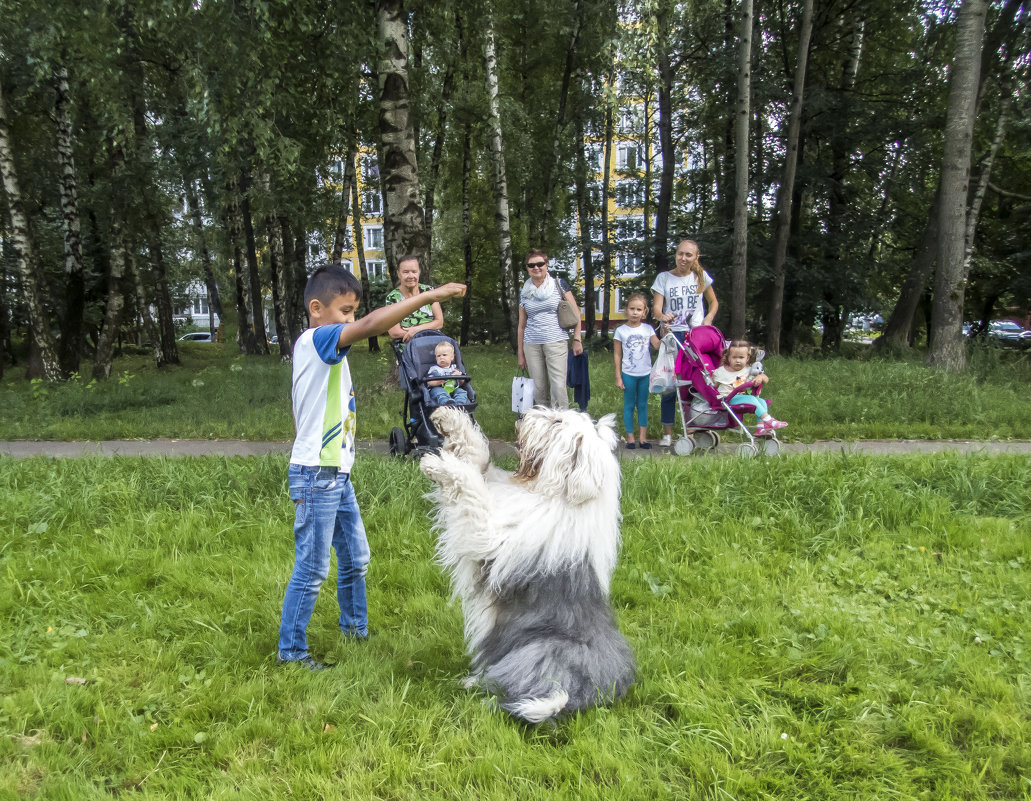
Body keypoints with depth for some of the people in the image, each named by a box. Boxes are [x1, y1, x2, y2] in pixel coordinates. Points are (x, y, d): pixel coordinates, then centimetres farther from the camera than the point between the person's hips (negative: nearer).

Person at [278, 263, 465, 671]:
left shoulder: (324, 349, 13)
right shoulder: (316, 340, -17)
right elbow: (369, 326, -33)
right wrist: (430, 295, -33)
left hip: (338, 475, 10)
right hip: (316, 476, -10)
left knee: (355, 557, 20)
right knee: (312, 569, 1)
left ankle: (355, 628, 38)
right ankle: (290, 650, 16)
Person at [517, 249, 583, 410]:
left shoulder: (559, 285, 4)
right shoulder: (524, 292, 12)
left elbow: (575, 313, 5)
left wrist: (577, 339, -3)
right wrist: (520, 353, 14)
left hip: (556, 341, -3)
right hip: (531, 344, 3)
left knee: (558, 386, -10)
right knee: (538, 388, 3)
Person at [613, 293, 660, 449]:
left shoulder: (648, 329, 2)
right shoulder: (621, 331, -3)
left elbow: (657, 346, -11)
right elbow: (617, 354, -1)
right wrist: (618, 376, -3)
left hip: (646, 373, 2)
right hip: (628, 374, -2)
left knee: (643, 405, 9)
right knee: (629, 405, 5)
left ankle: (643, 436, 15)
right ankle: (630, 437, 12)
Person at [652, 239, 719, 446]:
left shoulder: (701, 276, 9)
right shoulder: (664, 278, 4)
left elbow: (713, 302, 20)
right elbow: (656, 308, -4)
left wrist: (709, 318, 1)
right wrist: (662, 316, -27)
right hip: (672, 335, -2)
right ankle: (667, 433, 2)